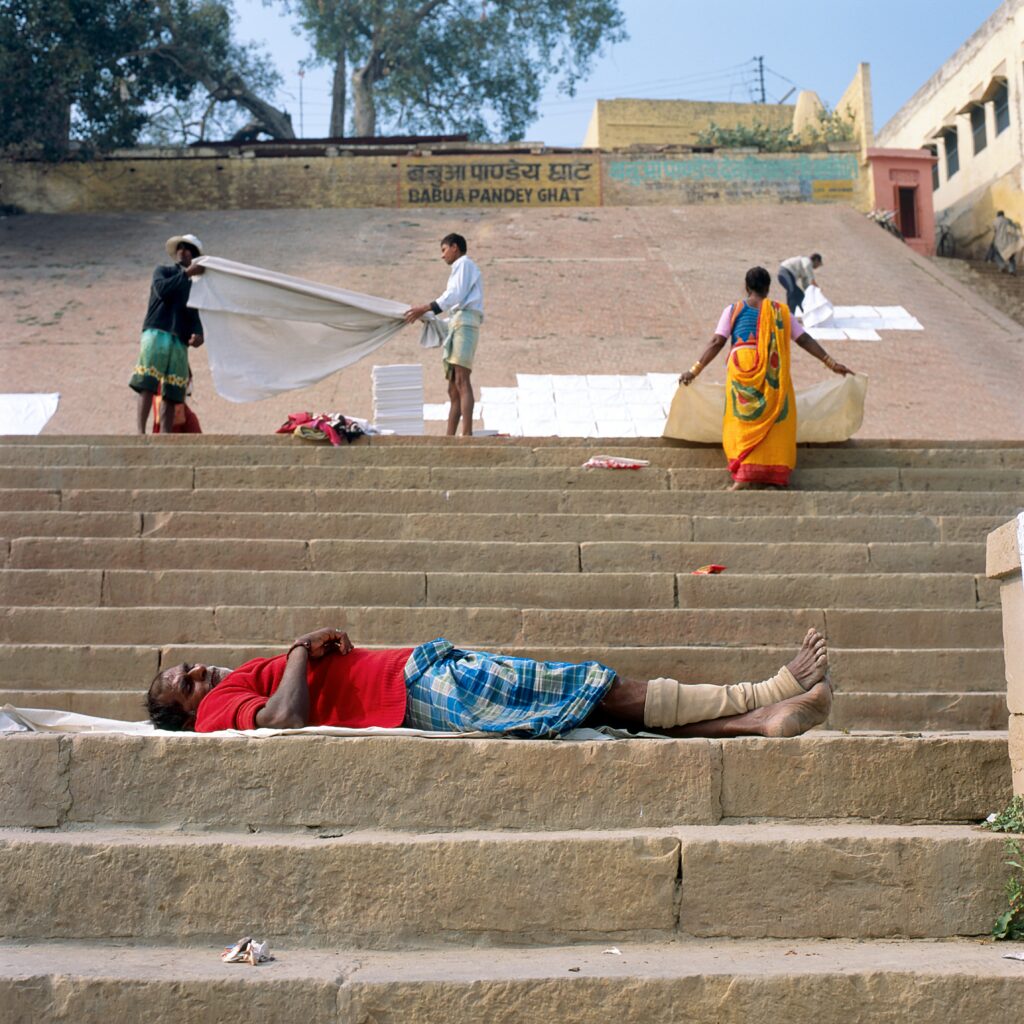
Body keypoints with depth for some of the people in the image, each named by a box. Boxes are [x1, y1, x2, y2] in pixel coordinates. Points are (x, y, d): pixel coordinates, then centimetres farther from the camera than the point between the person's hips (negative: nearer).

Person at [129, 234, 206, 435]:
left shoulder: (195, 287, 23)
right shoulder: (162, 272, 16)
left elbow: (194, 317, 13)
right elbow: (162, 288, -6)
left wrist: (198, 333, -7)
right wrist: (186, 274, -9)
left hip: (180, 341, 3)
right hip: (157, 333, -3)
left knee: (172, 392, -3)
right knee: (147, 383, -16)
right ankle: (141, 432, -21)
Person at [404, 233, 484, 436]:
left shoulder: (464, 264, 5)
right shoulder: (462, 268, 32)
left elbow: (454, 295, -10)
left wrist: (425, 309, -12)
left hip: (464, 322, -10)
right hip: (457, 324, 10)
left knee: (461, 380, -22)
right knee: (453, 389, 3)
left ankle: (467, 434, -32)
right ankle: (450, 437, -1)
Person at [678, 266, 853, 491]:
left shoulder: (733, 310, 5)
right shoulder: (780, 311, 9)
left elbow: (717, 342, -3)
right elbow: (804, 339, 6)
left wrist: (695, 370, -3)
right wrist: (831, 362, 12)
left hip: (742, 371, -1)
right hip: (772, 374, 1)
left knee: (743, 422, 4)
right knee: (775, 420, 10)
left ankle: (743, 475, -7)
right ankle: (775, 475, 7)